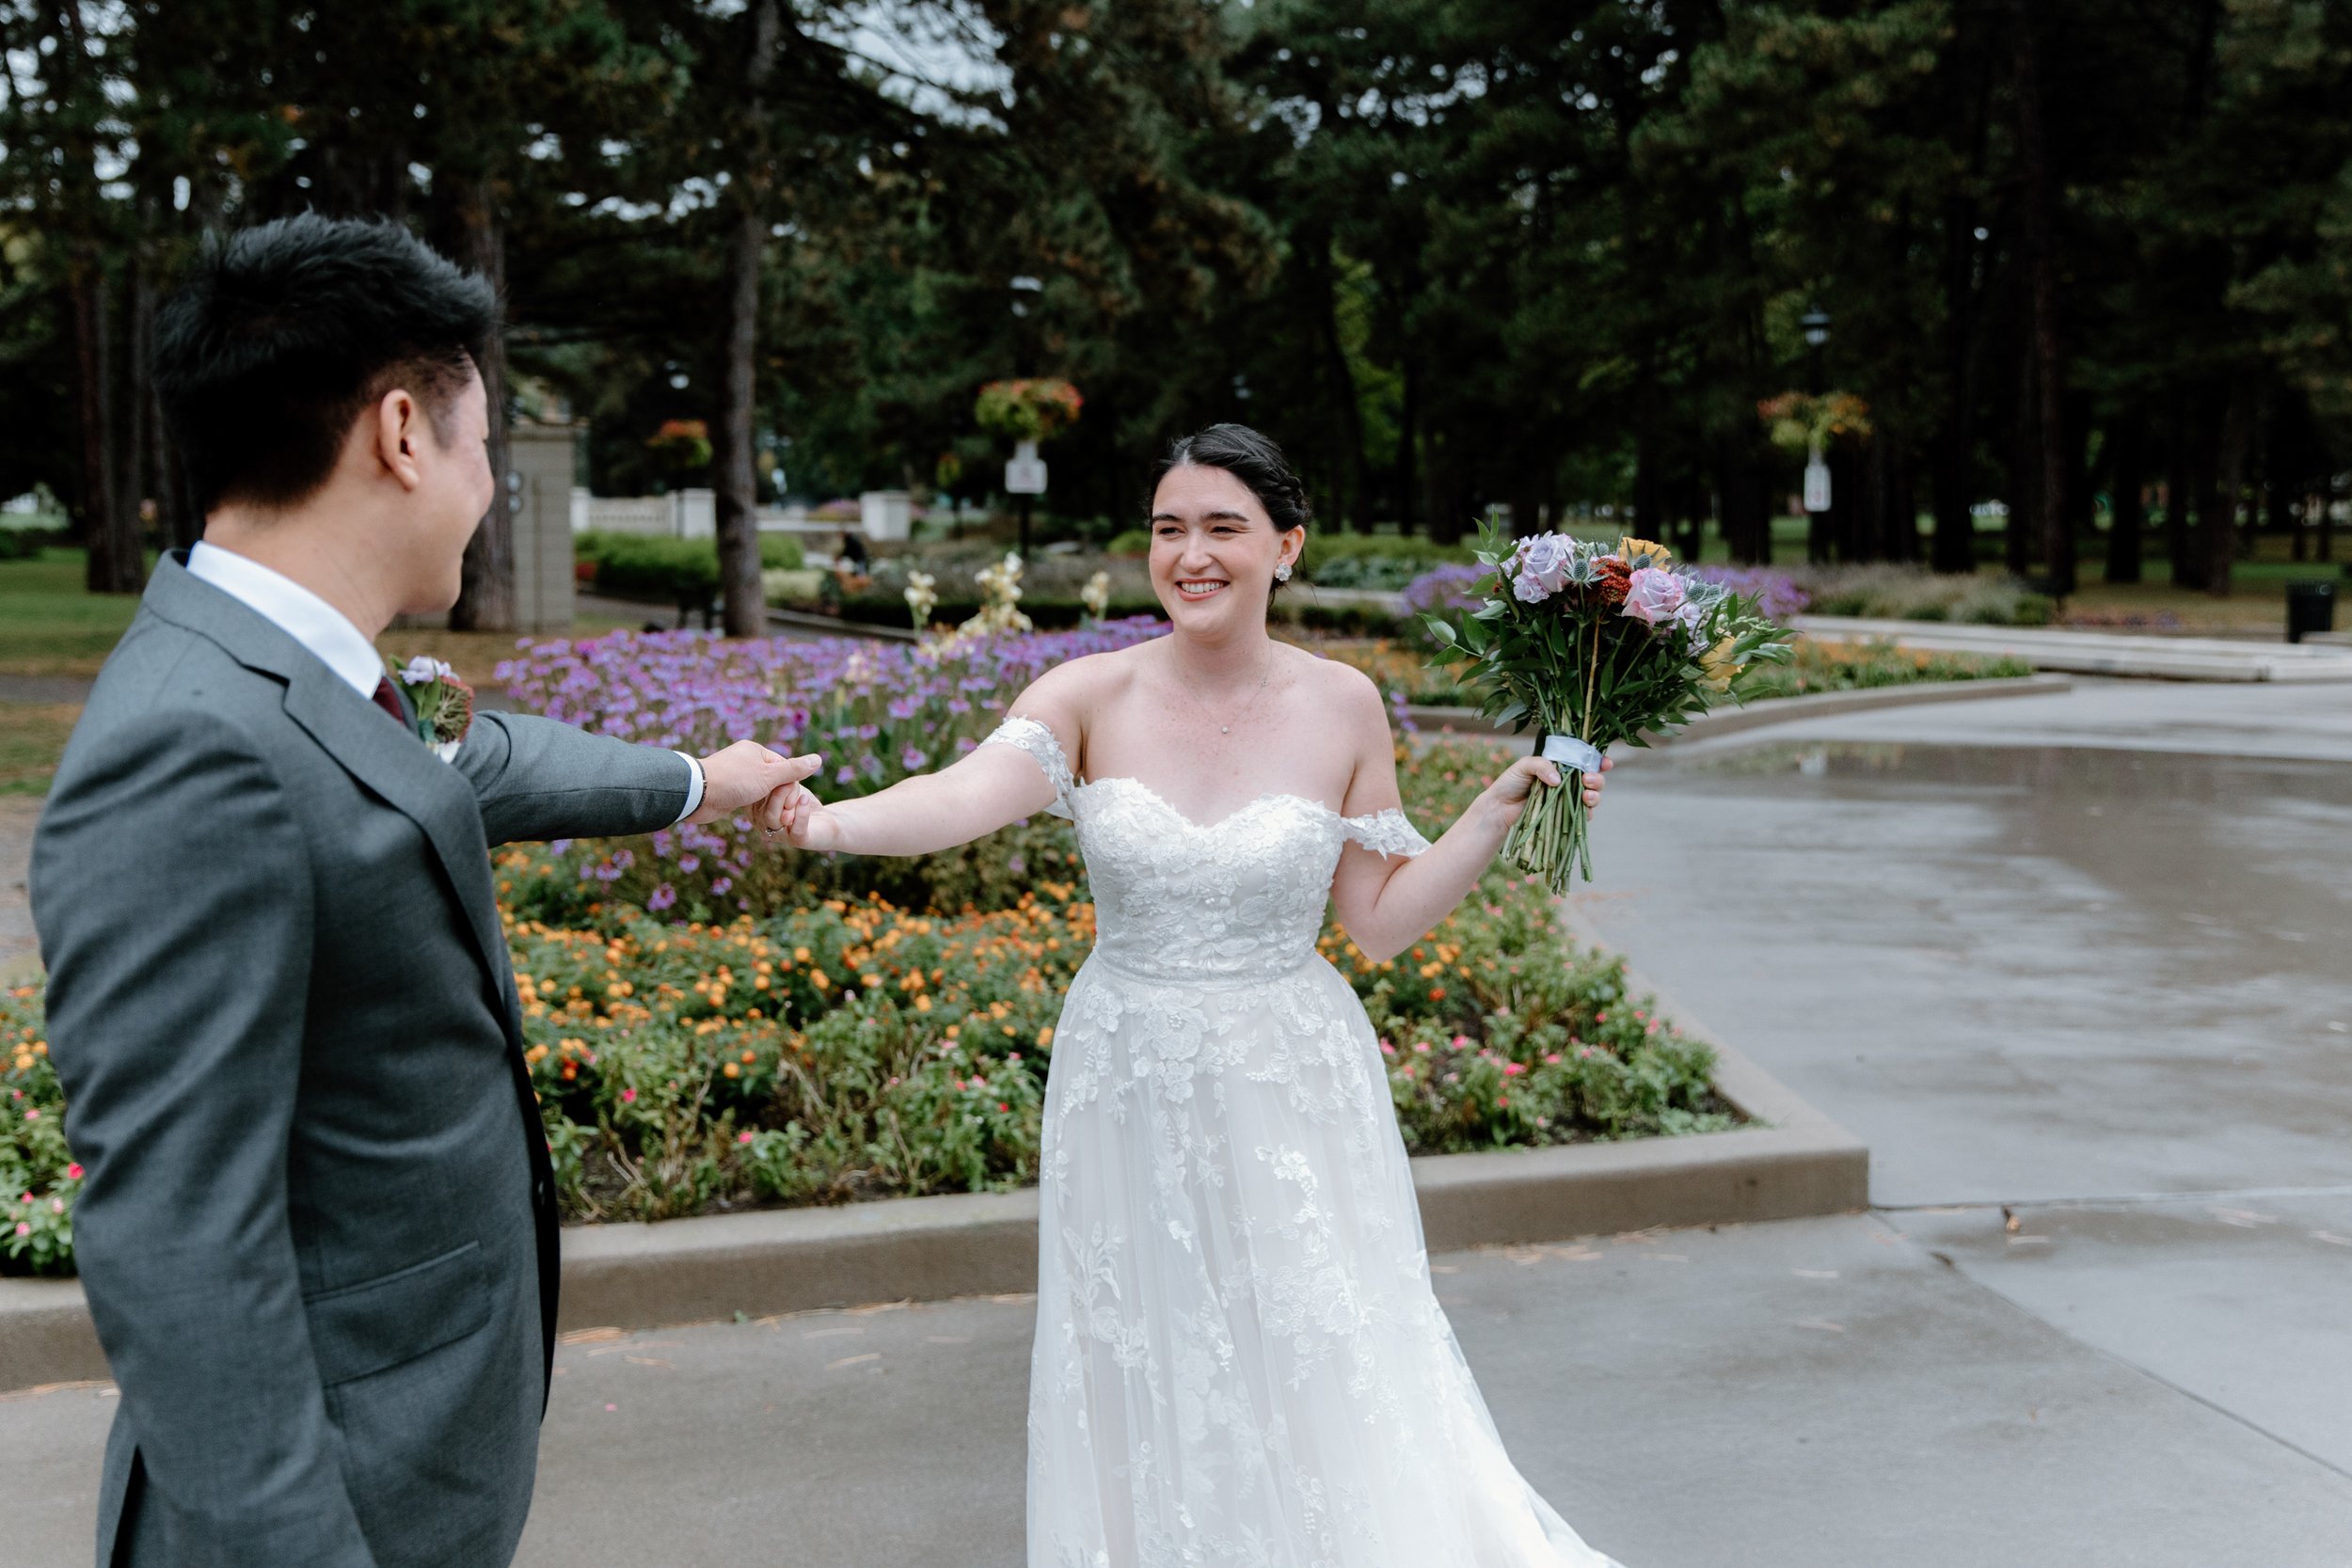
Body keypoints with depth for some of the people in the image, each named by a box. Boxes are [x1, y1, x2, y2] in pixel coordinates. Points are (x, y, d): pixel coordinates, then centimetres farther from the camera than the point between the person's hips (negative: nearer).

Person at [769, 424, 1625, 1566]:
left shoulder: (1341, 708, -3)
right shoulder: (1091, 696, -7)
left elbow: (1381, 921, 3)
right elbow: (966, 794, -26)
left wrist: (1503, 807, -6)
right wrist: (829, 823, -44)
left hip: (1290, 1094, 0)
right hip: (1128, 1088, 0)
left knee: (1322, 1387, 3)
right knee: (1144, 1387, 11)